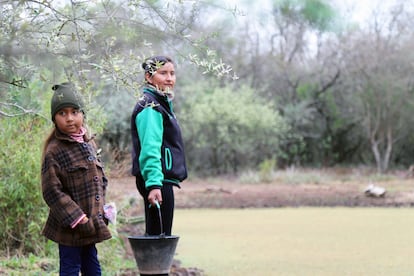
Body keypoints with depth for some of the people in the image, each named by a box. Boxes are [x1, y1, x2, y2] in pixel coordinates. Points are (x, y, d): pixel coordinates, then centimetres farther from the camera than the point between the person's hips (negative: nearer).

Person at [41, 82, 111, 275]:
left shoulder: (89, 144, 10)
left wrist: (101, 212, 7)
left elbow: (101, 179, 18)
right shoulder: (54, 151, -13)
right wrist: (79, 220, -18)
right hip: (69, 228, -7)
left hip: (91, 225, 7)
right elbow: (52, 191, -16)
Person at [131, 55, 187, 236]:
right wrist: (154, 183, -32)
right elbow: (150, 148, -23)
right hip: (157, 181, -10)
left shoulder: (163, 103, 18)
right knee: (160, 236, -10)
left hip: (164, 180, 10)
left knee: (155, 236, 13)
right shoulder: (150, 107, -13)